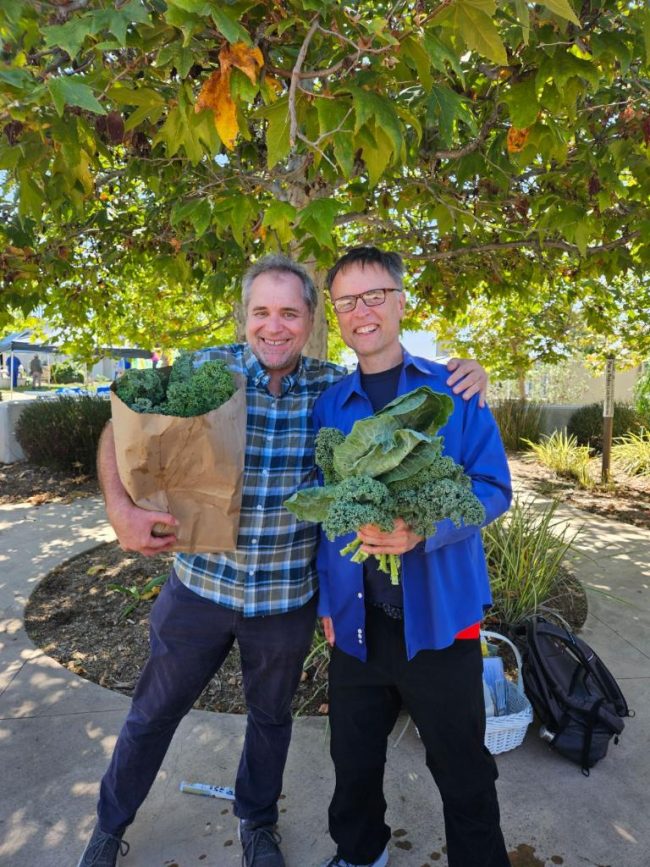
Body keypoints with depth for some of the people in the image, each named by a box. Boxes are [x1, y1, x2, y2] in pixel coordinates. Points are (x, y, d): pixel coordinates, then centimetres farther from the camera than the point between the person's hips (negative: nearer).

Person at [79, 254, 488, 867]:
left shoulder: (335, 387, -6)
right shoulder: (205, 370, -10)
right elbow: (121, 431, -4)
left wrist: (461, 376, -12)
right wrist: (120, 507, -20)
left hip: (287, 597, 1)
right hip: (200, 586, 0)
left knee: (271, 717, 23)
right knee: (152, 713, 19)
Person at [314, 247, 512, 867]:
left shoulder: (454, 390, -4)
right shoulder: (328, 407, 4)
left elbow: (493, 487, -7)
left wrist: (422, 532, -24)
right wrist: (326, 597, 5)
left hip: (438, 613, -2)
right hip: (356, 621, 3)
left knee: (462, 768, 14)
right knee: (354, 760, 21)